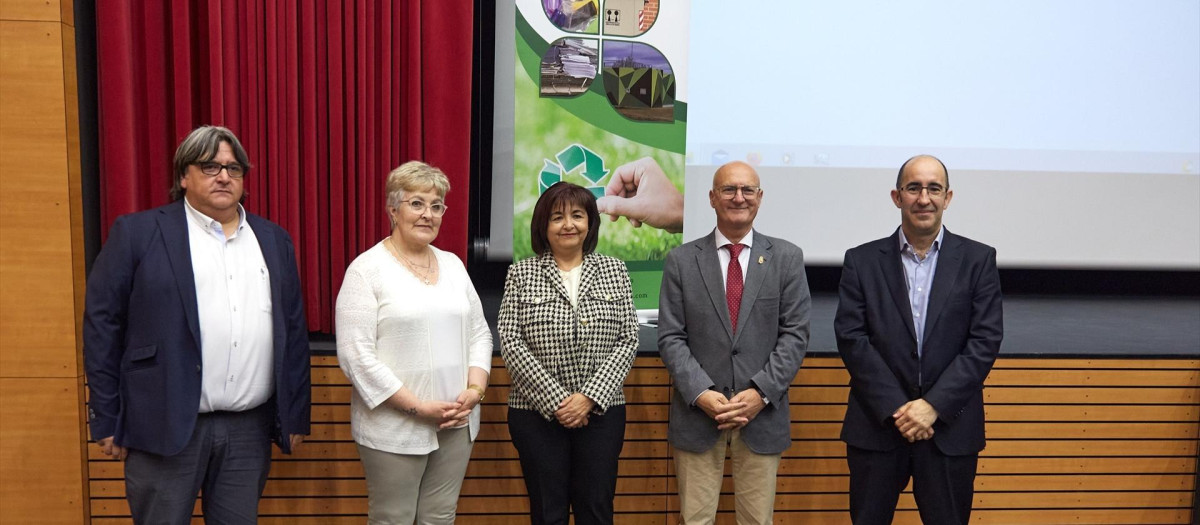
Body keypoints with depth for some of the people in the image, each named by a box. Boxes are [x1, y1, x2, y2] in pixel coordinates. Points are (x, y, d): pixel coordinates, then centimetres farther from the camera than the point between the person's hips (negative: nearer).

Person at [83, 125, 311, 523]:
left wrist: (295, 415, 9)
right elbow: (102, 322, -1)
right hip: (166, 427, -3)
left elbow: (294, 330, 11)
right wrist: (107, 419, -3)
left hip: (251, 430, 3)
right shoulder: (137, 233, 0)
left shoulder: (274, 240, 11)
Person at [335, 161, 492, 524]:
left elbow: (479, 333, 12)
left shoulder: (453, 265, 10)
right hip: (394, 428, -5)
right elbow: (356, 356, -14)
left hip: (456, 424, 5)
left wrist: (475, 390, -5)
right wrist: (418, 408, -15)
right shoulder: (367, 269, -8)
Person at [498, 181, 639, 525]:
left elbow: (628, 340, 0)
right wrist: (555, 401, -12)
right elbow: (510, 343, -5)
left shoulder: (614, 271, 5)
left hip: (601, 411, 1)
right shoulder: (521, 274, 1)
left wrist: (590, 398, -11)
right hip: (537, 413, -1)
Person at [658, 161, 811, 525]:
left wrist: (761, 392, -12)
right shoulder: (681, 260, 3)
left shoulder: (787, 258, 4)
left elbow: (795, 333, -1)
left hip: (763, 414, 0)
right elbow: (671, 338, -1)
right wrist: (701, 393, -13)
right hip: (697, 412, 0)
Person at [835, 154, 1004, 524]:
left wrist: (933, 405, -13)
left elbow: (985, 341, -4)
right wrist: (897, 408, -13)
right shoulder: (862, 261, 2)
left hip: (950, 428, 0)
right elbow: (851, 339, -5)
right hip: (877, 425, 0)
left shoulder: (978, 260, 3)